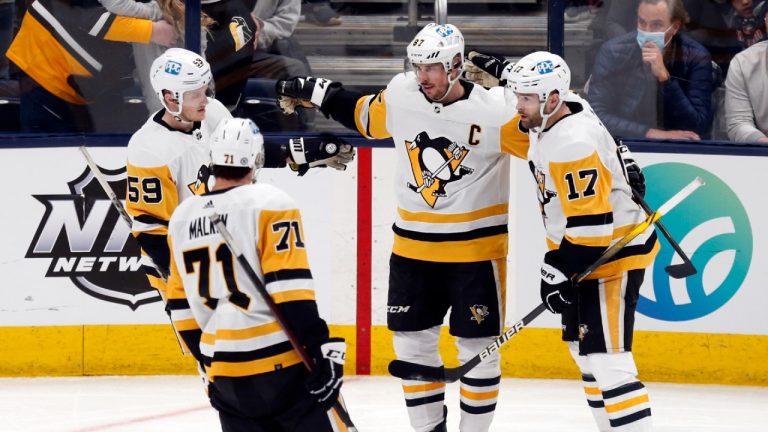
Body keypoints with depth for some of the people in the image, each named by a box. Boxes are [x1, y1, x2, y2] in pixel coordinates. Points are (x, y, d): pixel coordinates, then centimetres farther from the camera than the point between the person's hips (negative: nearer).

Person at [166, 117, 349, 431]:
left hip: (222, 371, 6)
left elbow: (182, 307, 16)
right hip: (281, 363, -6)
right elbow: (290, 286, -16)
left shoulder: (181, 219, 11)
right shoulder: (269, 204, -7)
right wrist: (322, 347, -15)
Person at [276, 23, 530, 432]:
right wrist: (313, 93, 16)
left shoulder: (494, 110, -18)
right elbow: (364, 116, 17)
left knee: (477, 347, 2)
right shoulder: (400, 96, -2)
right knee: (412, 340, 10)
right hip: (413, 245, 5)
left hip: (476, 248, -5)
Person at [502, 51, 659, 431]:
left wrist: (561, 272, -26)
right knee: (584, 351, 16)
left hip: (612, 254, -11)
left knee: (605, 358, -16)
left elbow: (590, 222, -29)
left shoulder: (574, 144, -28)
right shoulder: (556, 114, 0)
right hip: (585, 251, 11)